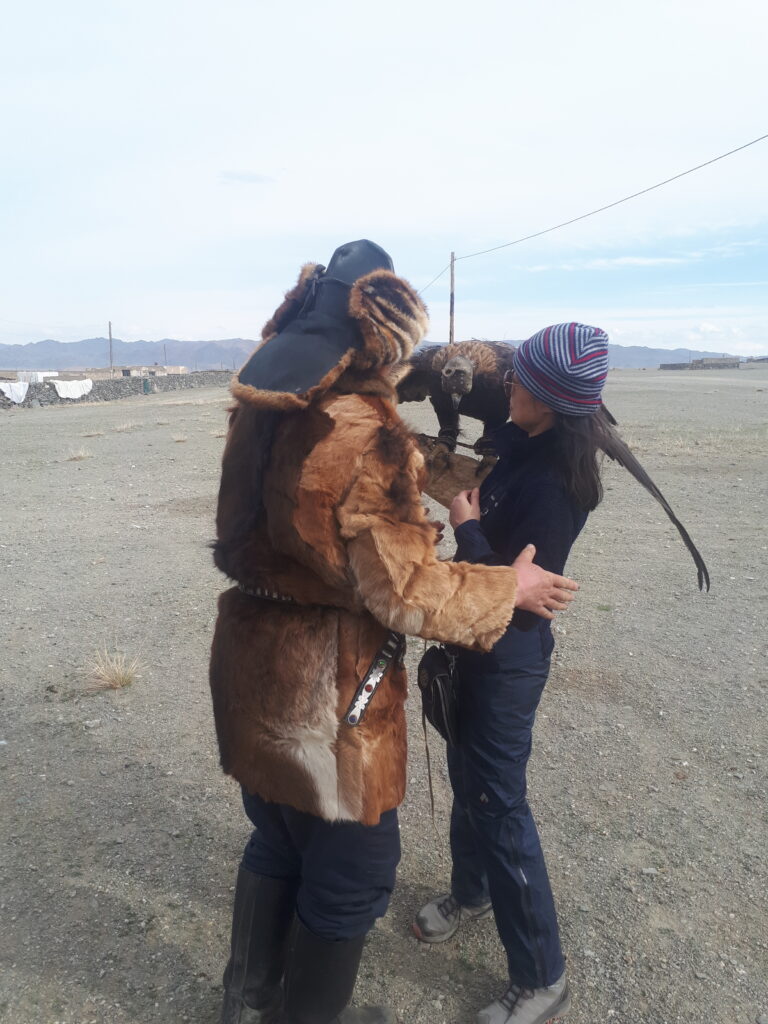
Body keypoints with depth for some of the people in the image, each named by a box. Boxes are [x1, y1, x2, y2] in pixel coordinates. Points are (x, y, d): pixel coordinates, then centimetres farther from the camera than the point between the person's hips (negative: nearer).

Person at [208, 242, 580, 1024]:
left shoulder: (262, 410, 2)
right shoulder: (359, 430, -23)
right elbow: (404, 590, -21)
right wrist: (509, 589, -6)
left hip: (253, 666, 8)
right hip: (326, 692, -8)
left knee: (276, 840, 28)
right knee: (351, 870, 16)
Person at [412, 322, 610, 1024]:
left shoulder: (553, 486, -28)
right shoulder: (523, 444, -3)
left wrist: (465, 523, -18)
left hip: (509, 657, -9)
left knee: (498, 804, 2)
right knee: (468, 777, 24)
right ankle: (471, 892, 49)